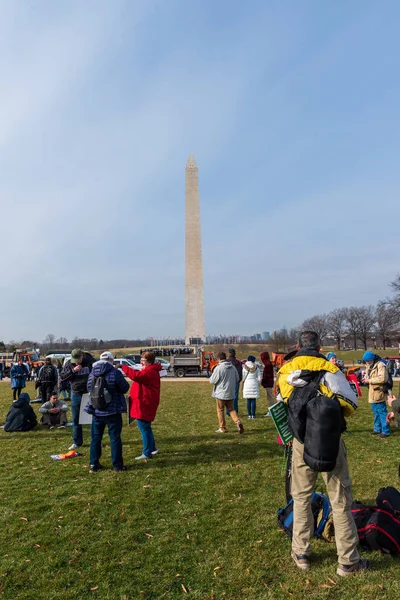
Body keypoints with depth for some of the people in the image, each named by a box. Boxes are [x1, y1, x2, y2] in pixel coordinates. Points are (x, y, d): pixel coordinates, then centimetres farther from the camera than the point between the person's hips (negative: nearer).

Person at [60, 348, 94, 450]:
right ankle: (77, 442, 22)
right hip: (76, 394, 2)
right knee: (76, 420, 9)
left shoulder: (90, 361, -9)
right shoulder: (69, 363, -3)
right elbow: (62, 377, -3)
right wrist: (73, 370, -18)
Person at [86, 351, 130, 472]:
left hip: (96, 411, 4)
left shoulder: (92, 373, 0)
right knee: (115, 438, 5)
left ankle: (94, 464, 21)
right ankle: (118, 465, 11)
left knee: (95, 437, 15)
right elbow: (124, 388, -9)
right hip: (113, 412, -4)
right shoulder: (115, 372, -16)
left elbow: (89, 389, 11)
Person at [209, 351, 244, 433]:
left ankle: (222, 428, 14)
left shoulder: (218, 368, -17)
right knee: (231, 409, 15)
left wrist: (211, 377, 8)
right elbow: (237, 379, 12)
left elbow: (212, 381, -13)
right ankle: (238, 421, -6)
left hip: (221, 393, -5)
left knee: (220, 410, 8)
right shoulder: (233, 367, 4)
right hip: (231, 393, 6)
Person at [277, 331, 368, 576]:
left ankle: (301, 554, 28)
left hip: (301, 443, 3)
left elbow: (281, 406, 9)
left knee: (301, 498, 18)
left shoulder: (284, 372, -1)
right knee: (341, 501, 12)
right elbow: (350, 404, -8)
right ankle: (348, 561, 23)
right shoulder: (329, 369, -12)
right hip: (331, 442, -2)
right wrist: (334, 413, 10)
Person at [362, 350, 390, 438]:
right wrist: (365, 379, 4)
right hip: (373, 393, 9)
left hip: (379, 393, -9)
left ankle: (385, 431, 3)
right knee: (376, 412, 17)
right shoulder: (369, 366, 14)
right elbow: (368, 376, 26)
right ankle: (377, 429, 27)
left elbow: (383, 378, -26)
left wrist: (369, 380, -20)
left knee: (382, 412, -4)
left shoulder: (380, 365, -16)